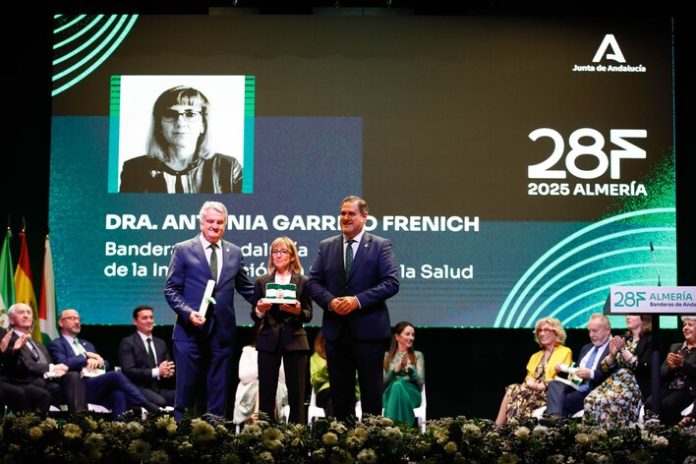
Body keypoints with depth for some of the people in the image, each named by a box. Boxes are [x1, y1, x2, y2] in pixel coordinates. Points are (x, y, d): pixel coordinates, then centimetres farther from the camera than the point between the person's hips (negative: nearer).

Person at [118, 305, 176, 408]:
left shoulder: (161, 343, 23)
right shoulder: (127, 343, 2)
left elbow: (169, 367, 20)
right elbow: (128, 371, -10)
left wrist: (169, 372, -7)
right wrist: (156, 372, -19)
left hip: (160, 388, 6)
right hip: (140, 388, -5)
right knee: (160, 402, -37)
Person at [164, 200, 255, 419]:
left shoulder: (234, 253, 12)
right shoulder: (183, 250, 2)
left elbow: (245, 287, 17)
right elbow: (171, 290, 0)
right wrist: (187, 312, -15)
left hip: (223, 332, 3)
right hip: (191, 330, -3)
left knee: (219, 391, 6)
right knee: (187, 389, -1)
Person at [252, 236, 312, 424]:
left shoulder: (302, 282, 6)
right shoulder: (262, 281, 10)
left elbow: (308, 315, 3)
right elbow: (254, 316, 8)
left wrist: (298, 311, -18)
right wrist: (259, 310, -14)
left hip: (294, 340, -1)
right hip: (268, 341, 1)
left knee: (296, 394, 0)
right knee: (266, 393, 0)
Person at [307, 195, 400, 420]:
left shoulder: (381, 246, 0)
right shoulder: (326, 247, 11)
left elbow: (391, 283, -9)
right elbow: (313, 282, 7)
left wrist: (358, 300, -18)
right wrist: (330, 301, -12)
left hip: (368, 330, -3)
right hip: (336, 331, 3)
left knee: (371, 391, 2)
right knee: (340, 391, 8)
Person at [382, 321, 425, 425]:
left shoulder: (417, 355, 17)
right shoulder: (386, 356, 16)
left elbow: (421, 382, 5)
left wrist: (409, 369, -14)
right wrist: (396, 369, -11)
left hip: (411, 394, 0)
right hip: (389, 394, 0)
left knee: (398, 385, -37)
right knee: (395, 384, -38)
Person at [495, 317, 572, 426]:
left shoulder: (565, 352, 8)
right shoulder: (536, 356, 28)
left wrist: (542, 385, -15)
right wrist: (530, 383, -6)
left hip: (549, 392, -6)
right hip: (533, 390, 6)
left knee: (516, 392, -30)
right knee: (511, 389, -26)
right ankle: (498, 427, -34)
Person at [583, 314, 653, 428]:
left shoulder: (649, 340, 2)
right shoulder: (624, 339, 21)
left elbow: (643, 368, -11)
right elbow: (604, 367, 16)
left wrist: (623, 350, -10)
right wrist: (612, 354, -3)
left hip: (634, 385, -6)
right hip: (614, 381, 6)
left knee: (606, 401, -33)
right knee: (590, 400, -24)